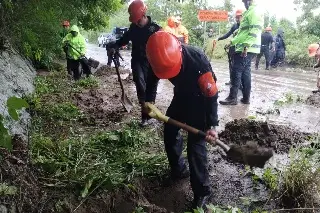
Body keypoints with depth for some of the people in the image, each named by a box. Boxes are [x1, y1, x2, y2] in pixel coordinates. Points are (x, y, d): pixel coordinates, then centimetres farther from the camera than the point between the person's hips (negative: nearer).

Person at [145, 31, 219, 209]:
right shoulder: (161, 57, -22)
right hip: (181, 96, 6)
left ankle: (202, 190, 3)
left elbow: (211, 94, -27)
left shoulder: (198, 60, -38)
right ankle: (178, 169, 35)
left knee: (196, 143, -11)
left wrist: (212, 125, -26)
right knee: (169, 131, 13)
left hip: (200, 99, -6)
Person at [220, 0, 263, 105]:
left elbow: (254, 31, -20)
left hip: (247, 49, -10)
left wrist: (246, 46, -27)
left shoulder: (254, 12, -9)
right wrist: (232, 42, 27)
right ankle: (246, 98, 13)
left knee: (236, 72, -9)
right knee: (245, 73, 10)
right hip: (244, 48, 10)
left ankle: (232, 98, -6)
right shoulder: (249, 12, 23)